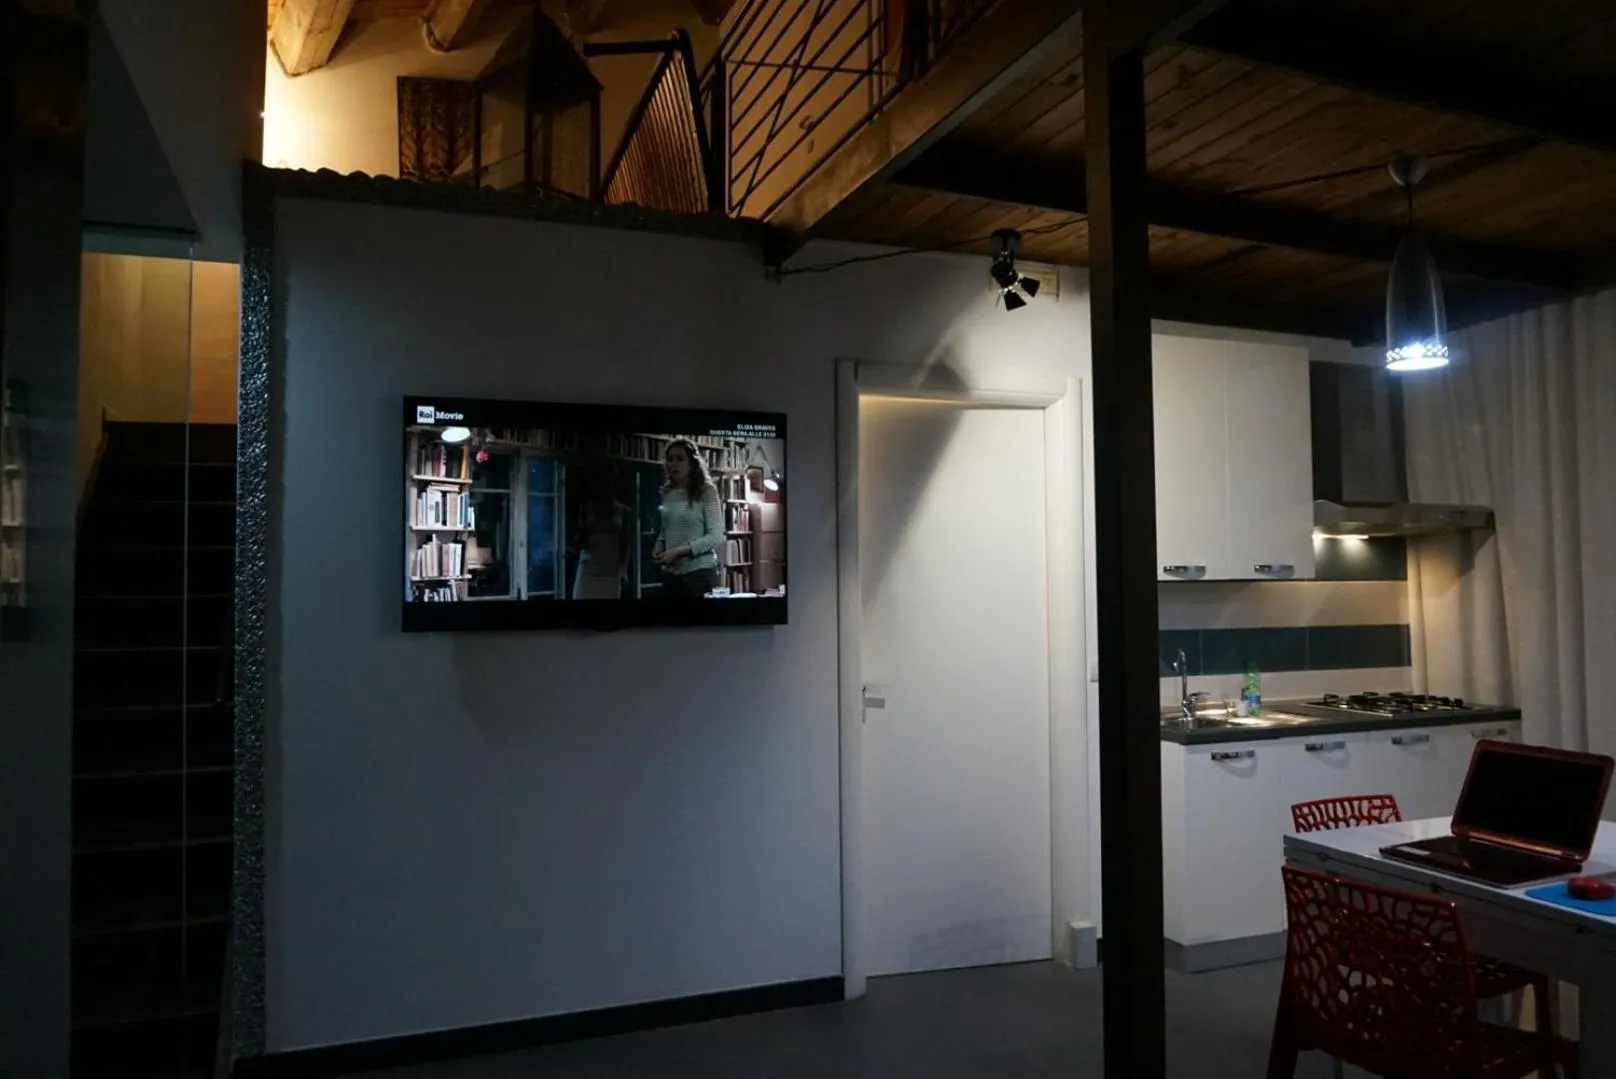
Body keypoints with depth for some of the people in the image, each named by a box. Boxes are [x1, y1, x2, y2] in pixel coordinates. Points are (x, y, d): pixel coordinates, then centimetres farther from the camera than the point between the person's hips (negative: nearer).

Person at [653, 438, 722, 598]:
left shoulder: (706, 491, -7)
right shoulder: (666, 493, 9)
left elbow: (716, 536, -12)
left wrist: (679, 551, -18)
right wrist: (659, 546, -2)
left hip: (699, 571, -5)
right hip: (670, 573, 5)